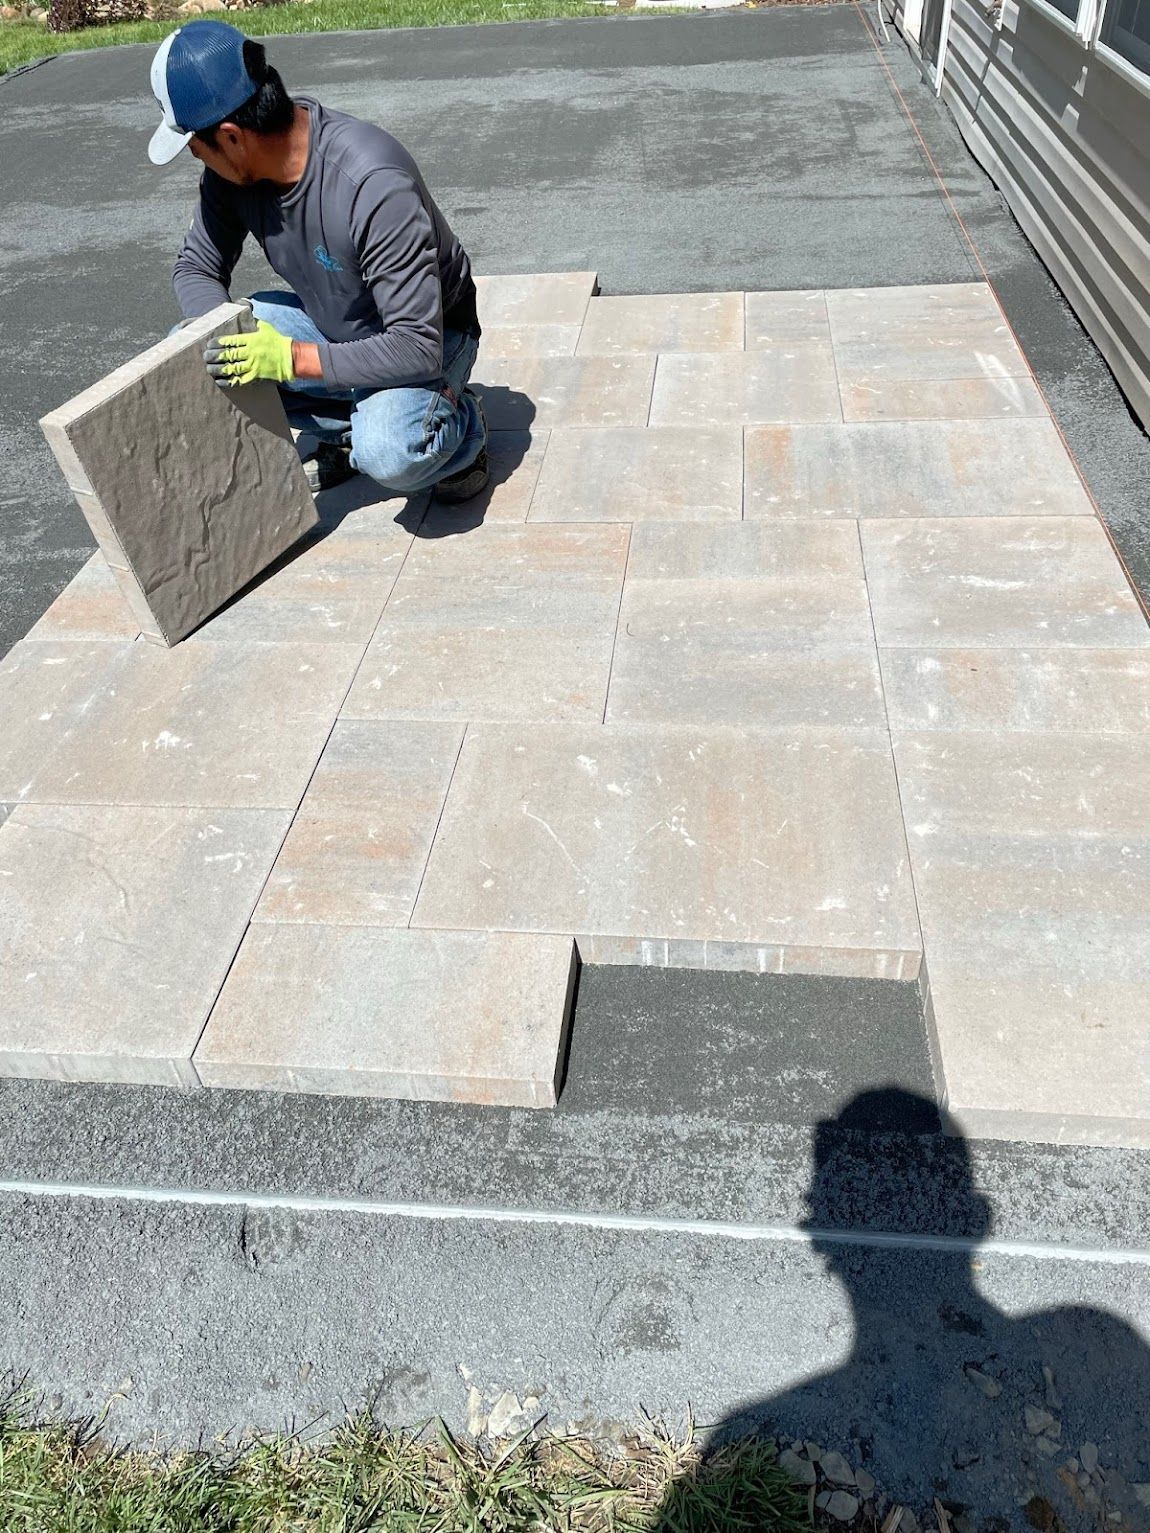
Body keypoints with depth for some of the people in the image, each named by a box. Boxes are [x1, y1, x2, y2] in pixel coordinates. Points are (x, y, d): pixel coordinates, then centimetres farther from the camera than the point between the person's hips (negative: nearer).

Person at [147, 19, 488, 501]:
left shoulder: (373, 184, -33)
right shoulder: (232, 170, -13)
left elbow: (419, 349, -35)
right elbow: (195, 268, -1)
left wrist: (291, 359, -38)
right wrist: (229, 337, -24)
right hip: (331, 324, 7)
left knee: (385, 452, -38)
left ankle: (461, 422, -2)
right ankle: (348, 425, 4)